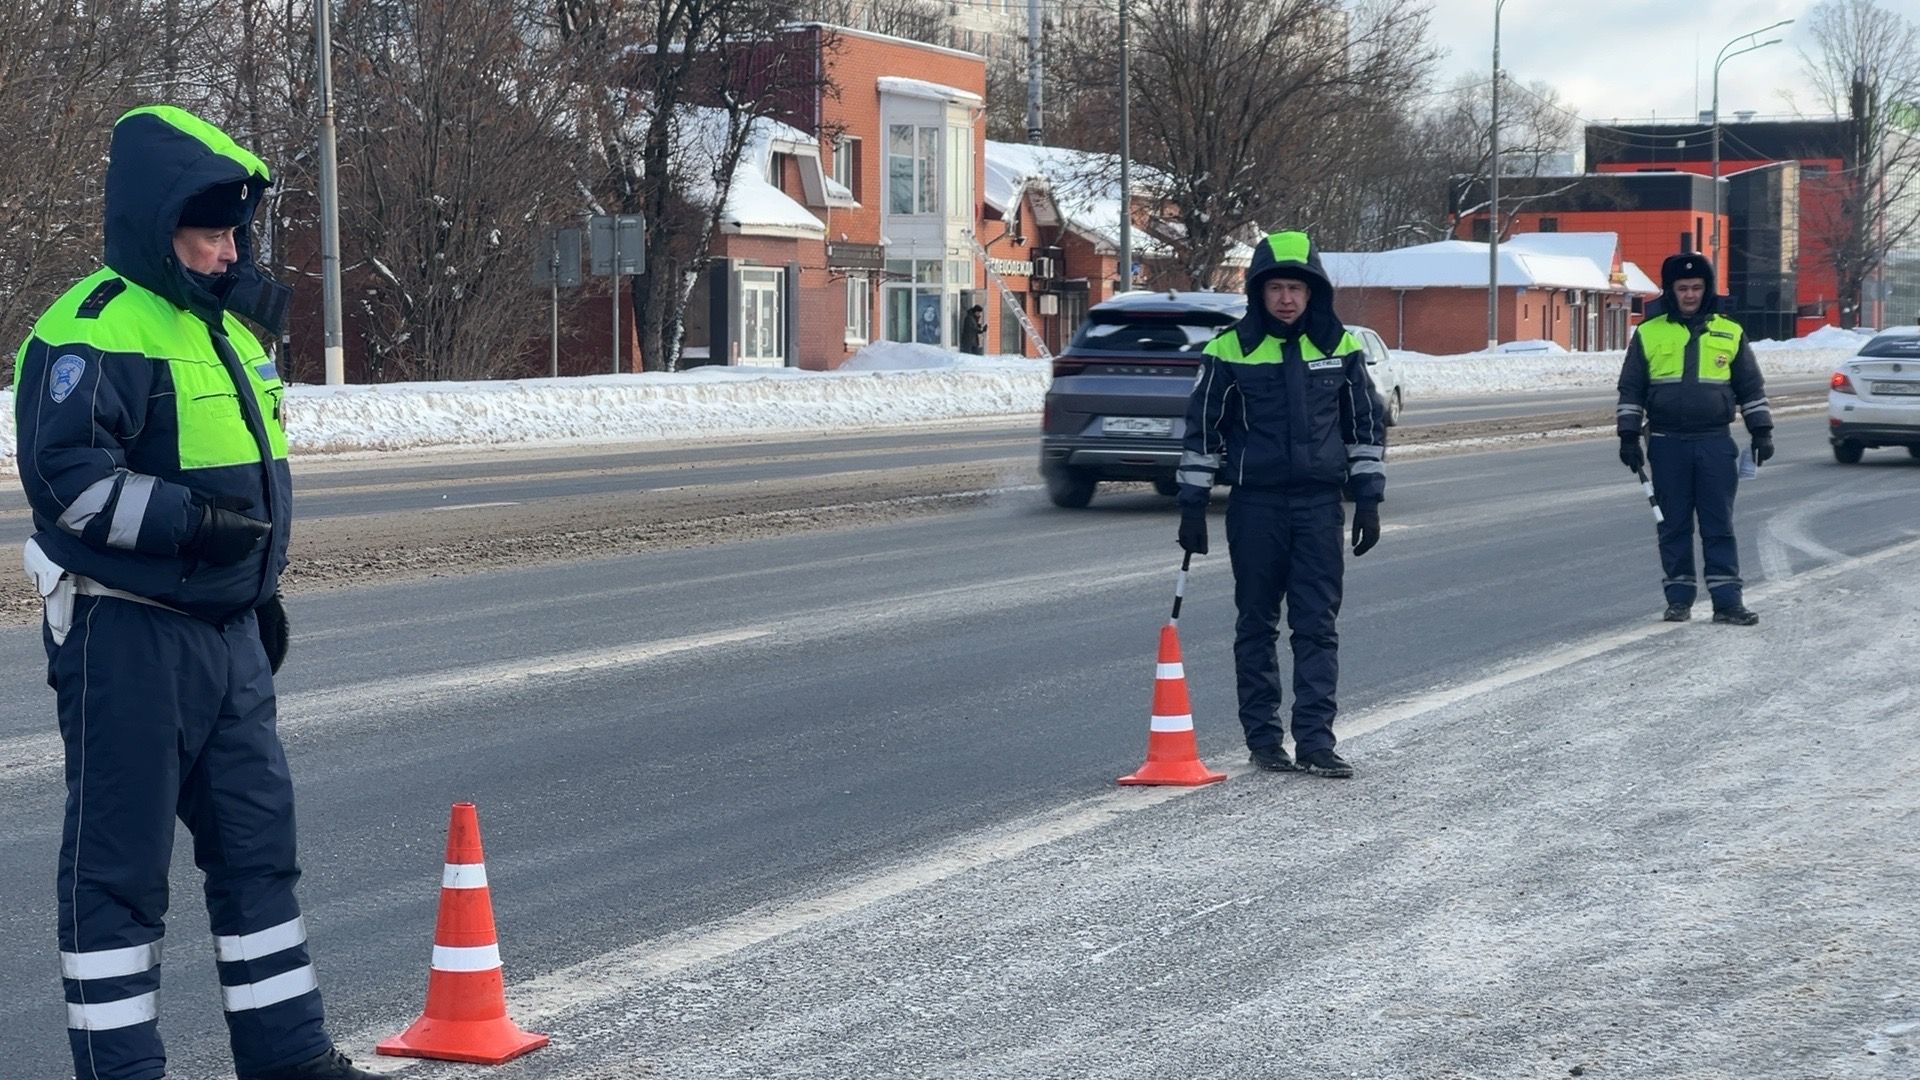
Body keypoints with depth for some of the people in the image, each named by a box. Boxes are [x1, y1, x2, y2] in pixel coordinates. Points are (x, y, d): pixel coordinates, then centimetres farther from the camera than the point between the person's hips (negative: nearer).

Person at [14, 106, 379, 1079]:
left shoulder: (229, 323, 15)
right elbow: (66, 473, -22)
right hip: (126, 638, -9)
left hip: (227, 632, 9)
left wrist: (263, 591, 24)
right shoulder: (93, 331, -14)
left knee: (258, 842, 14)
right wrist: (190, 524, -28)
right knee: (119, 862, 0)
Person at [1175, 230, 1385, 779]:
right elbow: (1202, 428, 3)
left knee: (1318, 625, -1)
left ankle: (1315, 740, 0)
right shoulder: (1230, 350, -2)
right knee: (1257, 624, 6)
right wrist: (1192, 505, 0)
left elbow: (1366, 424, 11)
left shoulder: (1340, 347, 5)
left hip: (1320, 502, 1)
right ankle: (1263, 736, 15)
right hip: (1255, 503, -1)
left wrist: (1368, 499, 6)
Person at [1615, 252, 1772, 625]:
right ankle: (1679, 599, 11)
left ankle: (1727, 600, 1)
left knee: (1719, 525, -1)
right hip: (1667, 444, 0)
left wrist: (1762, 431, 9)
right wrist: (1629, 437, 3)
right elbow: (1630, 390, 9)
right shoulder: (1648, 334, 6)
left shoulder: (1730, 333, 8)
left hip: (1715, 444, 0)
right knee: (1674, 526, 4)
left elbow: (1751, 387, 14)